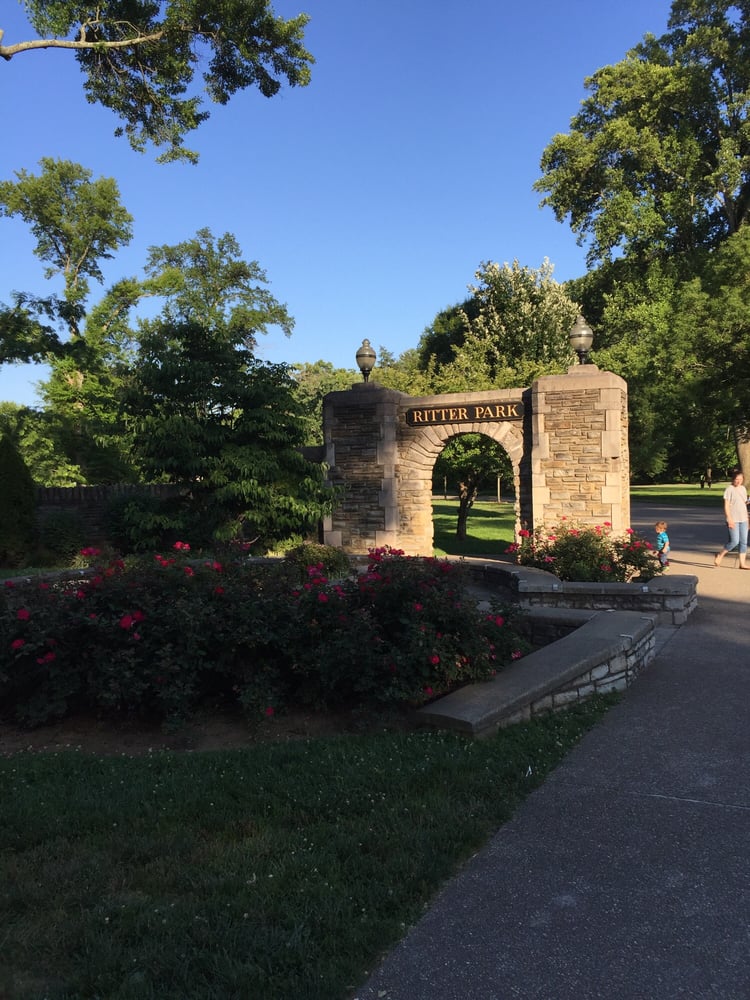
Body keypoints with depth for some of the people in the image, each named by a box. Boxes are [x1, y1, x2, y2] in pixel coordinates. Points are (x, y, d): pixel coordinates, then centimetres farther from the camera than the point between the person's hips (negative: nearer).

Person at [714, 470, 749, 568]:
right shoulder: (729, 489, -8)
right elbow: (726, 505, -12)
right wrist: (729, 519, -18)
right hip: (733, 520, -7)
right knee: (734, 541, -11)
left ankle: (742, 564, 10)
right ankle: (720, 555, 10)